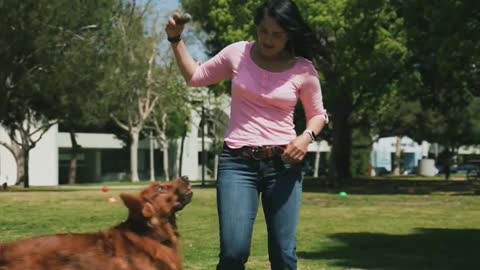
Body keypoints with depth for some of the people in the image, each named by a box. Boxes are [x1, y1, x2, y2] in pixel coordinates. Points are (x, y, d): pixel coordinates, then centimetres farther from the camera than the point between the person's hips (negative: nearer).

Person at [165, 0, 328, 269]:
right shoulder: (238, 53, 3)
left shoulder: (303, 69, 1)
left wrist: (306, 137, -8)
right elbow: (194, 77, 16)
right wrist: (176, 39, 6)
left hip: (283, 163, 0)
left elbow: (318, 114, 12)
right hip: (238, 162, 0)